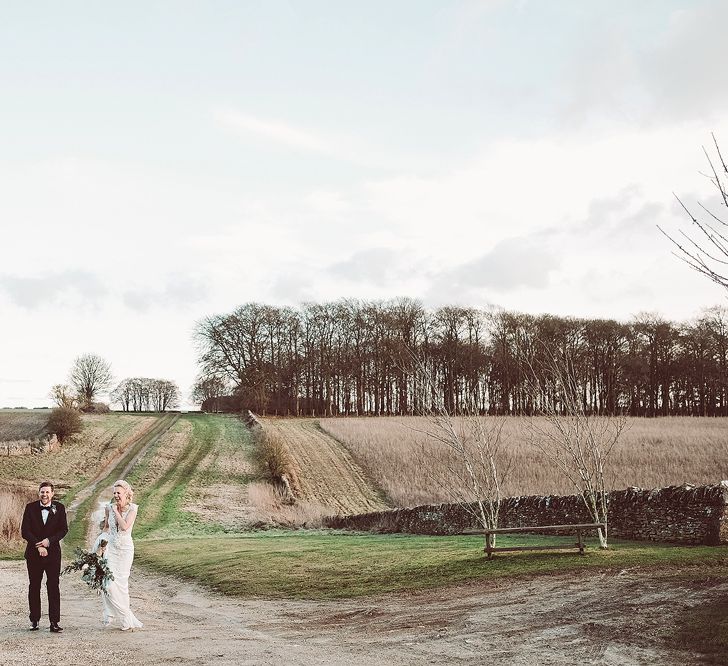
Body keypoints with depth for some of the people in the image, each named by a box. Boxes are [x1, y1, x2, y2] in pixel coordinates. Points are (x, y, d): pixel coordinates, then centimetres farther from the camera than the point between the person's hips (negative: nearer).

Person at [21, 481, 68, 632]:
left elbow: (64, 529, -2)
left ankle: (54, 621, 0)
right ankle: (34, 620, 17)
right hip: (34, 553, 1)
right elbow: (25, 530, -6)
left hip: (53, 553, -1)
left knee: (53, 586, -2)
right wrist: (38, 545, -15)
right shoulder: (30, 508, -1)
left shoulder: (59, 508, 0)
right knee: (34, 586, 7)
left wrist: (49, 541, -16)